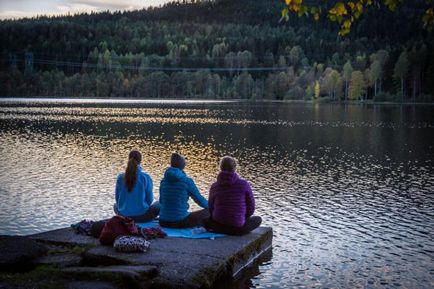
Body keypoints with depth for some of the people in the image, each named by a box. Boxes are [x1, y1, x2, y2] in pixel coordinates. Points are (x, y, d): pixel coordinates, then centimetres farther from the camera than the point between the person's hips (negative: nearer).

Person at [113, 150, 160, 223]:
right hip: (142, 217, -2)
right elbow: (149, 199, -4)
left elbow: (117, 198, 5)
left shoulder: (120, 177, -6)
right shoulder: (145, 177, -12)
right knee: (158, 205, 24)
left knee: (115, 206, 36)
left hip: (124, 217, 2)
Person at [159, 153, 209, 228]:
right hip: (180, 222, -5)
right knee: (208, 212, 11)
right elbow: (199, 199, 3)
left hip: (163, 222, 5)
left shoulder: (164, 181, 4)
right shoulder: (187, 181, -9)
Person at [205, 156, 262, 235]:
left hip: (218, 225, 3)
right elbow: (251, 208, -2)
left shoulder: (214, 186, -3)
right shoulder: (244, 184, -9)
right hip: (238, 227, -3)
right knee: (258, 219, 25)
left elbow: (211, 208, 7)